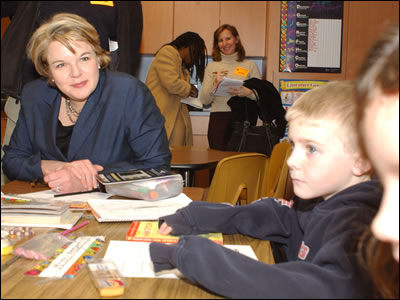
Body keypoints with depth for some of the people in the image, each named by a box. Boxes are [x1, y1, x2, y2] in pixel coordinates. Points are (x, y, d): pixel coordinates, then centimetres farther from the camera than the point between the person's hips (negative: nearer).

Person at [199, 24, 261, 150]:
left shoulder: (250, 65, 9)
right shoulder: (212, 66, 12)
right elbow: (204, 100, 8)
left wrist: (248, 93, -14)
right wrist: (215, 84, -8)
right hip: (218, 120, 1)